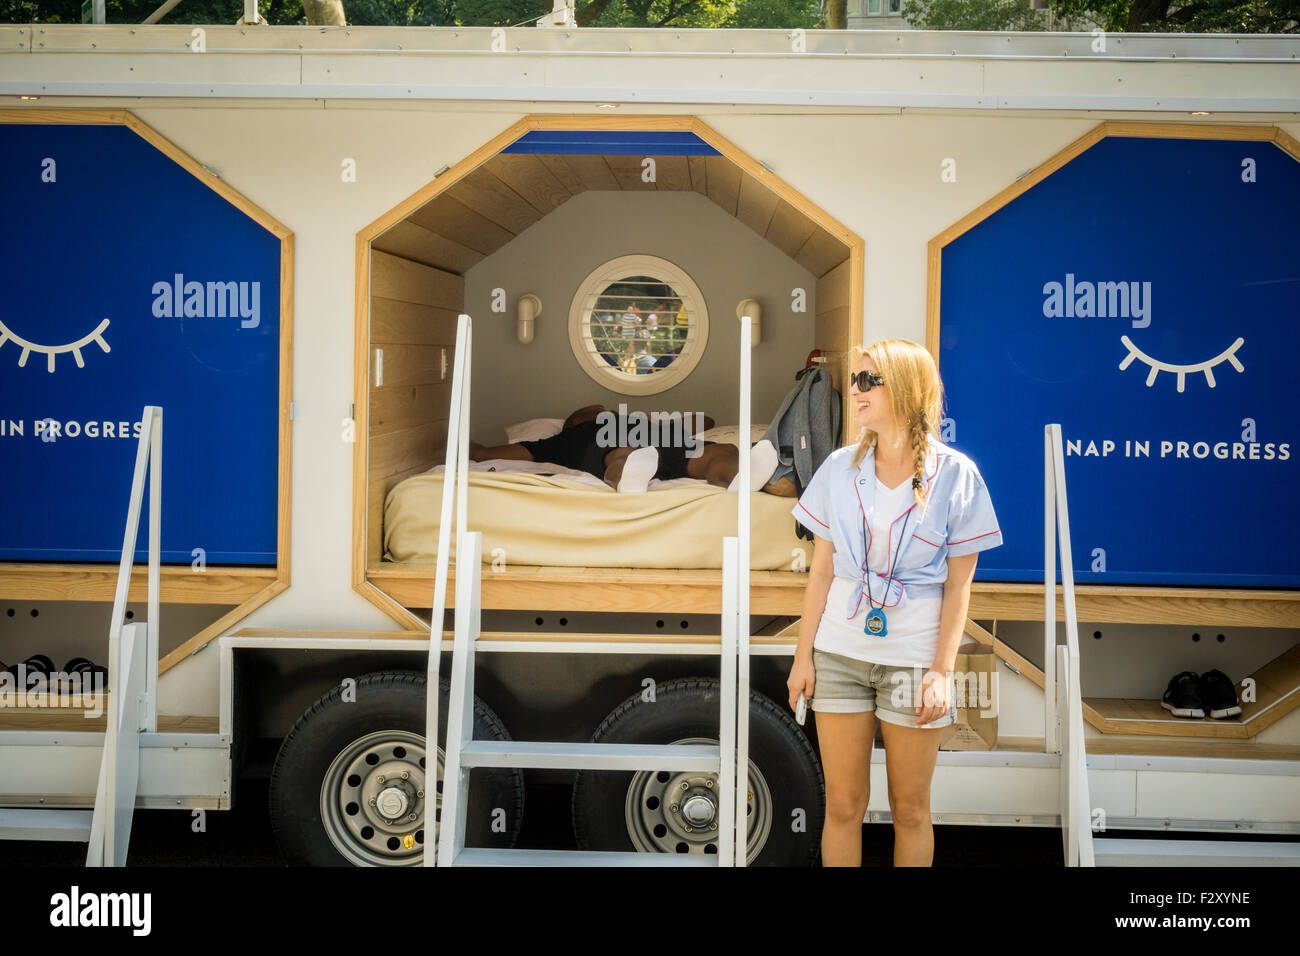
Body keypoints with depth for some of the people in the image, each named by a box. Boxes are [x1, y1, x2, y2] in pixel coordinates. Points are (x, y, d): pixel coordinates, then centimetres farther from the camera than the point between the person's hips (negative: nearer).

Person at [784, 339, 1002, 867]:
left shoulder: (955, 474, -4)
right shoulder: (841, 466, 4)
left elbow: (958, 585, -3)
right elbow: (821, 570, 8)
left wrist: (942, 670, -9)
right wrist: (803, 654, 4)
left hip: (913, 658, -2)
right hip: (839, 653, 2)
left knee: (910, 809, 7)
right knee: (842, 805, 5)